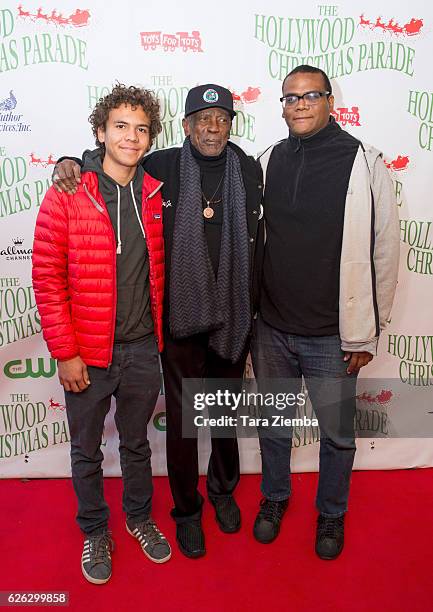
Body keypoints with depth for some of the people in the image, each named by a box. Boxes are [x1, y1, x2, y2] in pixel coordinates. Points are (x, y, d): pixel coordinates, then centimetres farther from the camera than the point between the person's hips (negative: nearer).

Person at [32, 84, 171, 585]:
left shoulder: (154, 196, 2)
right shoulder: (66, 194, -10)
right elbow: (47, 278, -10)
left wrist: (160, 334, 7)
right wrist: (64, 352, -12)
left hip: (142, 349, 3)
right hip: (86, 354, -2)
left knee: (136, 443, 21)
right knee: (86, 450, 16)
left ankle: (139, 517, 45)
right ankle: (94, 531, 41)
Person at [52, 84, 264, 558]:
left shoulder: (250, 171, 1)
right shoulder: (160, 168, -6)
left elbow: (255, 240, 7)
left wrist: (252, 306, 7)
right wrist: (69, 163, -11)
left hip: (233, 317, 3)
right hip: (181, 318, -2)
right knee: (181, 417, 10)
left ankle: (223, 490, 45)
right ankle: (186, 510, 34)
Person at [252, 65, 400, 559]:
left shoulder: (363, 163, -9)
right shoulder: (268, 161, 2)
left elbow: (384, 253, -7)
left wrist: (366, 333, -6)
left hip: (332, 334, -3)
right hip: (271, 328, 3)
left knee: (337, 433, 15)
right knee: (273, 423, 20)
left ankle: (331, 512, 41)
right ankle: (274, 497, 46)